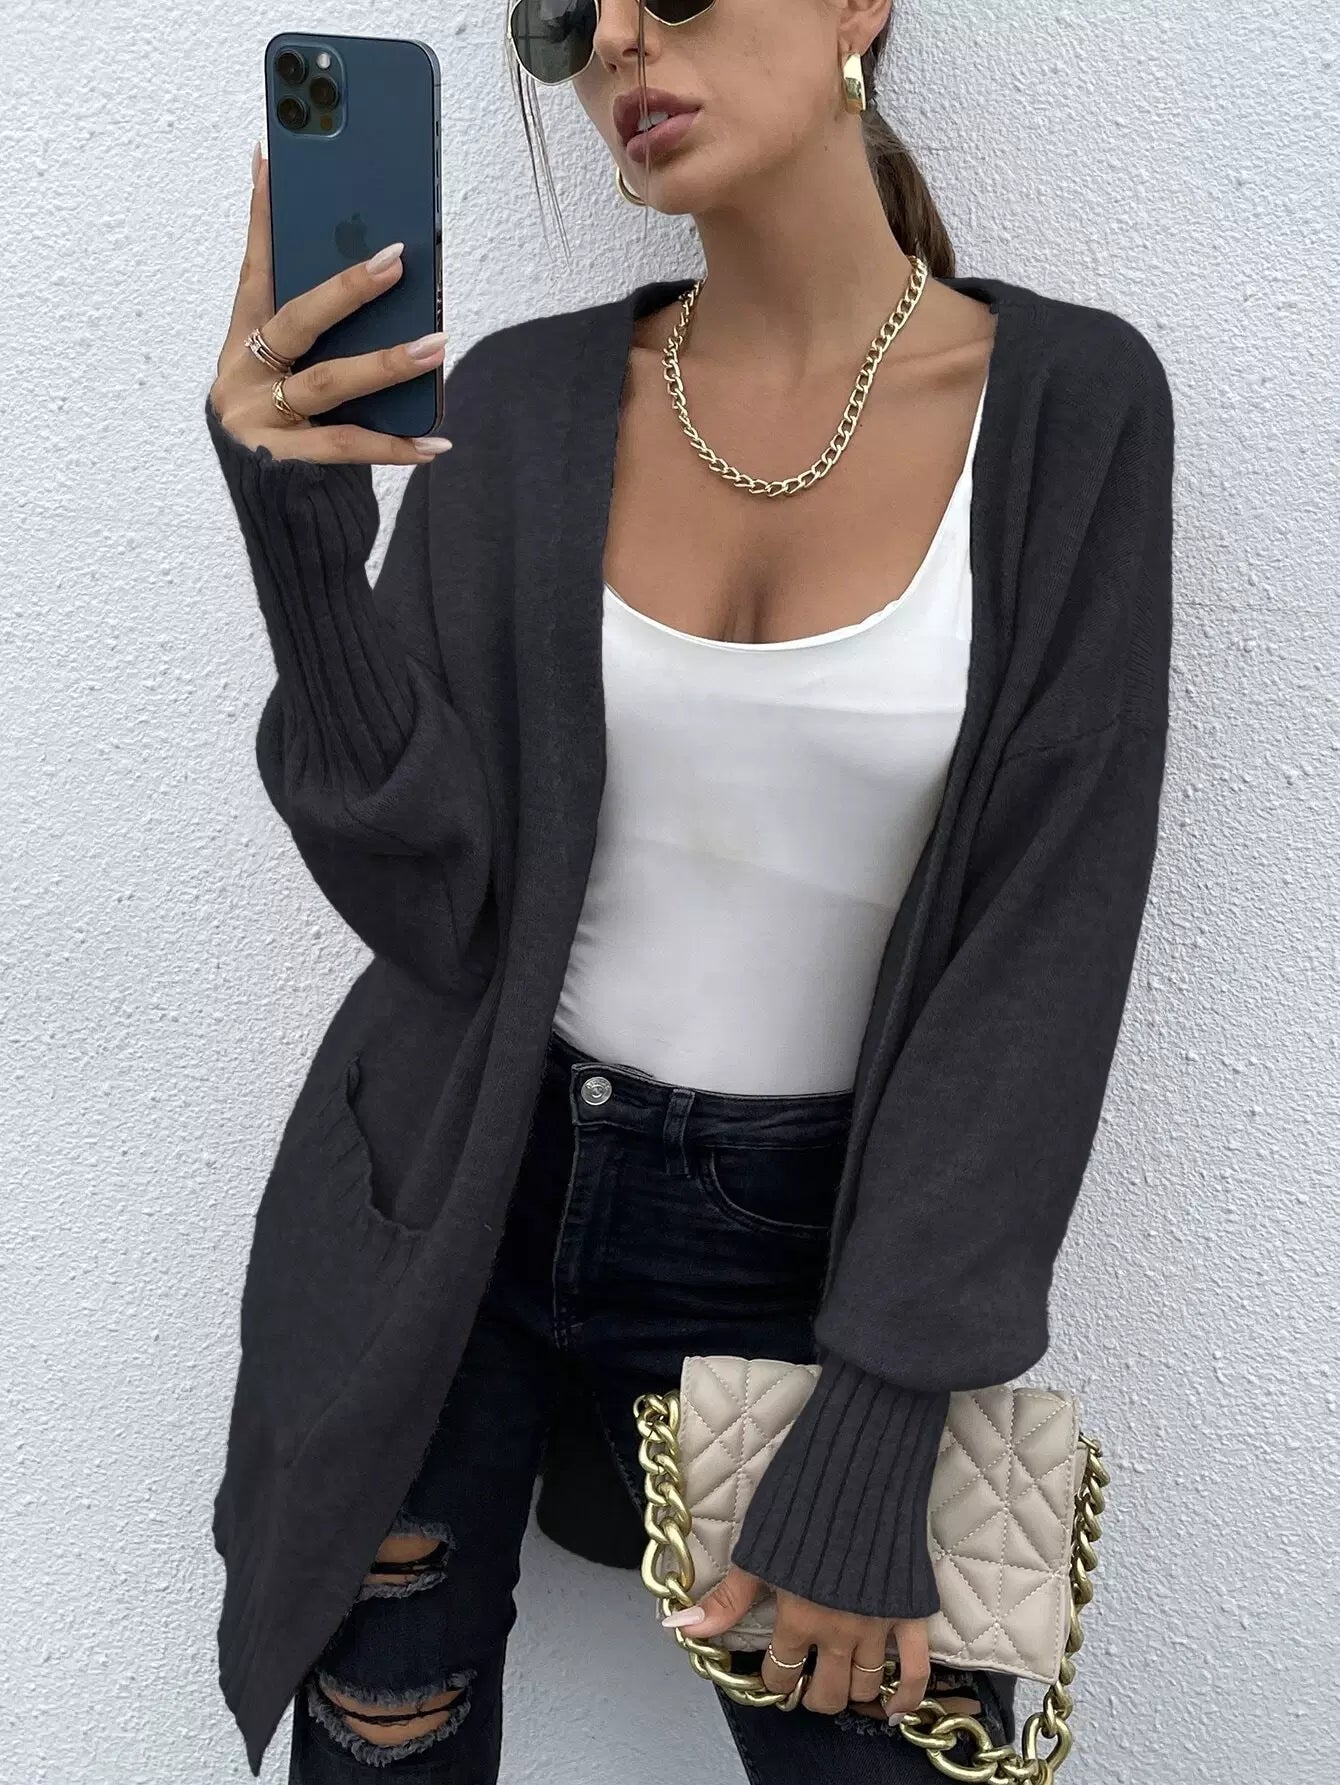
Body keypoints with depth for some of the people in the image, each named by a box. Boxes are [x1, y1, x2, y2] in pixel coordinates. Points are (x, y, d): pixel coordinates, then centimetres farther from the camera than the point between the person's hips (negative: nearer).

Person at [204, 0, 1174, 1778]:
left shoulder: (1069, 403, -8)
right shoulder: (522, 400, -3)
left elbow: (1043, 943, -12)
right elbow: (428, 895, -9)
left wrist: (872, 1433, -13)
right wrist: (306, 535, -23)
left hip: (812, 1237, -1)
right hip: (437, 1211, 2)